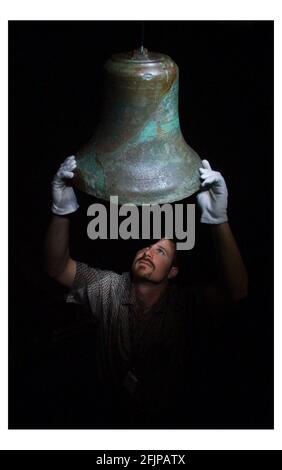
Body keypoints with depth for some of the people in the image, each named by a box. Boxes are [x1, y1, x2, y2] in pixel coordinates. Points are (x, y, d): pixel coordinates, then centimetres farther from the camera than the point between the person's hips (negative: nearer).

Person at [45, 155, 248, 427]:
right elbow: (58, 268, -24)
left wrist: (219, 221, -58)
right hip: (114, 413, 2)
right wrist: (62, 211, -43)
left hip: (169, 418, -1)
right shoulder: (108, 288, -15)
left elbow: (236, 290, -42)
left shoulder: (186, 304, -25)